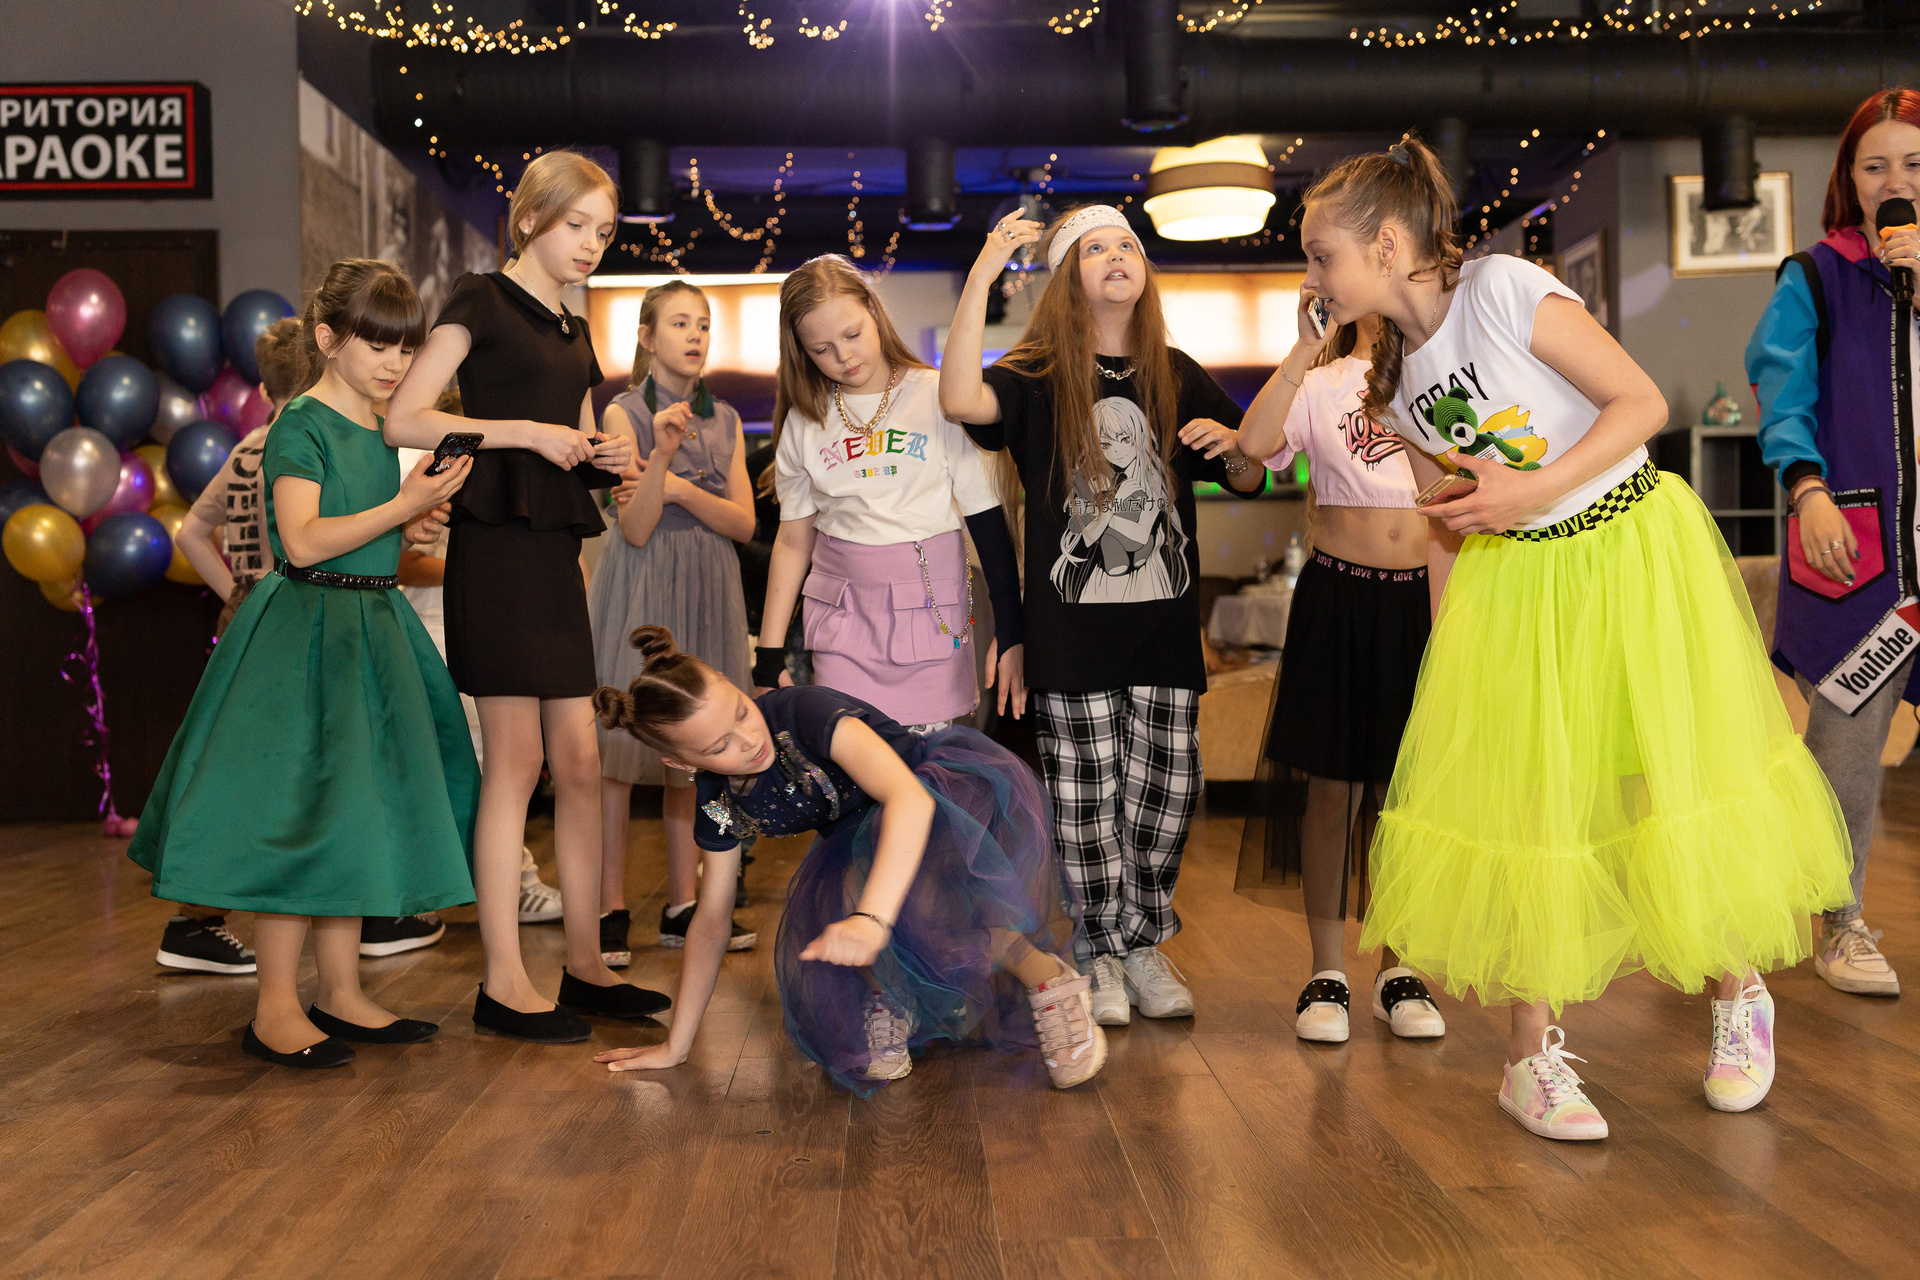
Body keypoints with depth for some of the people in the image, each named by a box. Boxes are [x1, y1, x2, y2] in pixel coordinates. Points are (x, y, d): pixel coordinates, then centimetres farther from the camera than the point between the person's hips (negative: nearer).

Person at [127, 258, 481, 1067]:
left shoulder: (382, 433, 13)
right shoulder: (301, 426, -10)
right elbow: (304, 541, -21)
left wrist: (427, 506, 7)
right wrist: (402, 506, -21)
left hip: (371, 631, 9)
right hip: (306, 630, -8)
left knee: (357, 812, 11)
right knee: (298, 815, -6)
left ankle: (340, 994, 19)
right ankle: (276, 1008, 3)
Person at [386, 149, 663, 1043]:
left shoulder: (572, 333, 20)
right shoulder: (482, 302, -2)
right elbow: (403, 419, -12)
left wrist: (607, 459, 3)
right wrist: (529, 431, -15)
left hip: (555, 551, 8)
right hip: (496, 543, -7)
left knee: (580, 760, 6)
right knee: (516, 760, -7)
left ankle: (585, 965, 14)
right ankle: (503, 983, 0)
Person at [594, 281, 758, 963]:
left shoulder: (725, 419, 12)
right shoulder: (624, 413, -2)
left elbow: (744, 522, 4)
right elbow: (636, 528, -11)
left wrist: (682, 489, -10)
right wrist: (661, 454, -24)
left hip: (707, 587, 5)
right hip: (642, 586, -4)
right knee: (621, 741, -6)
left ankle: (682, 906, 12)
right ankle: (611, 907, 0)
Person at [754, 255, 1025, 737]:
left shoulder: (937, 397, -3)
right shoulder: (804, 421, 8)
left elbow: (989, 522, -3)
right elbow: (793, 541, 13)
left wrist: (1010, 635, -6)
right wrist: (769, 657, 9)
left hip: (931, 615, -2)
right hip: (843, 622, 2)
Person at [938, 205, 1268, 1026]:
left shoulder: (1178, 378, 11)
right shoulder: (1038, 378, 0)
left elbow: (1248, 481, 17)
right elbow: (961, 402, -22)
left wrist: (1232, 442, -7)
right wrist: (981, 274, -24)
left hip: (1166, 621, 3)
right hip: (1074, 627, -3)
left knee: (1166, 790, 5)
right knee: (1085, 799, 3)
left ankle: (1144, 945, 24)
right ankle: (1098, 956, 19)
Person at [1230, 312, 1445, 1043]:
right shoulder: (1321, 385, 2)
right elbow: (1254, 442, -18)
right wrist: (1308, 347, -20)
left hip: (1424, 599, 2)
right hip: (1341, 597, -2)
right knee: (1333, 788, 3)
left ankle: (1396, 970, 19)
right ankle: (1327, 971, 13)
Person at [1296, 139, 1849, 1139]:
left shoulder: (1504, 288, -15)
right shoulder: (1395, 379, 4)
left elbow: (1643, 401, -16)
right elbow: (1456, 526, 10)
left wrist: (1537, 489, -25)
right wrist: (1447, 655, 8)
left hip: (1631, 551, -5)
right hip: (1514, 584, 5)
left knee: (1680, 780, 0)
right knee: (1527, 805, 1)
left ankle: (1738, 993, 27)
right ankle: (1532, 1056, 12)